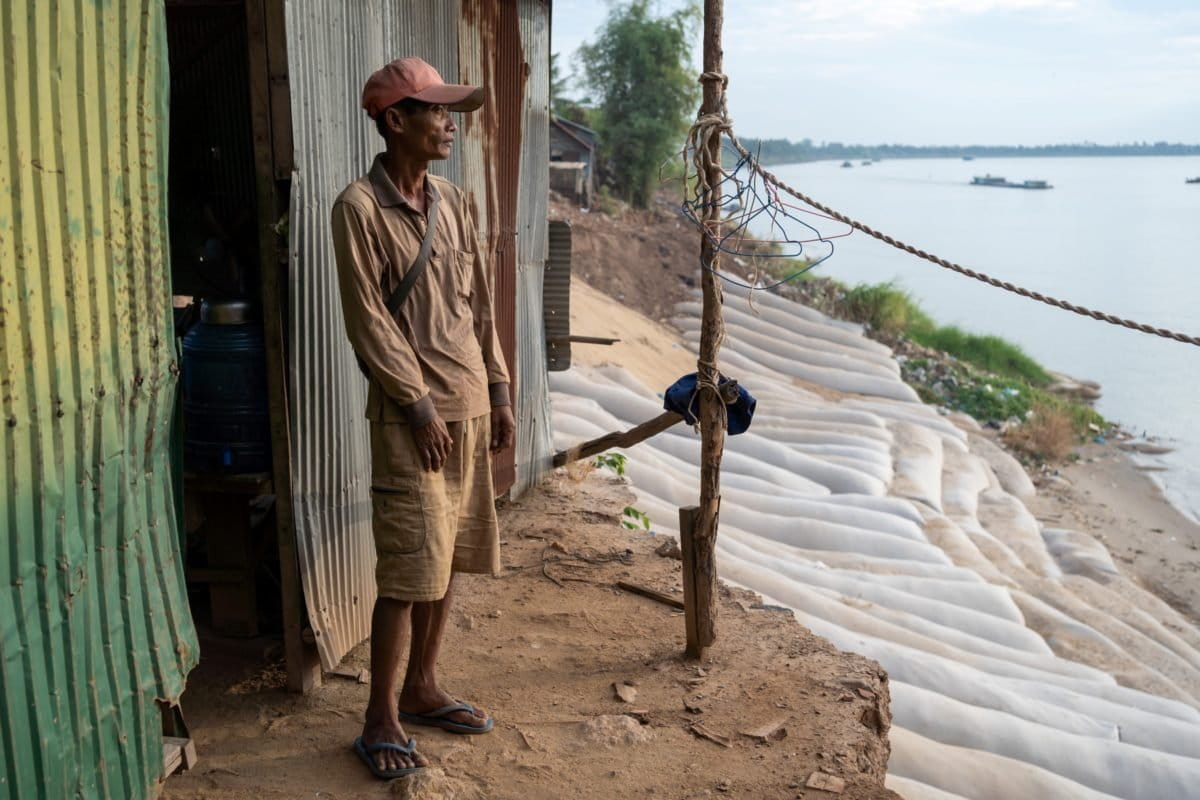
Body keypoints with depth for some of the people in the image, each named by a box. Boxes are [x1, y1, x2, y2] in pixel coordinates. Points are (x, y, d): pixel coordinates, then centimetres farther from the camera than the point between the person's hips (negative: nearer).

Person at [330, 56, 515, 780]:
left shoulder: (454, 202, 11)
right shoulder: (361, 207, -10)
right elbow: (369, 320, -13)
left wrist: (499, 393, 12)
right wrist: (420, 405, -14)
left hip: (469, 406, 7)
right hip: (412, 414, -7)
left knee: (449, 557, 13)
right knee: (410, 569, -5)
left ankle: (422, 689, 28)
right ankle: (382, 719, 8)